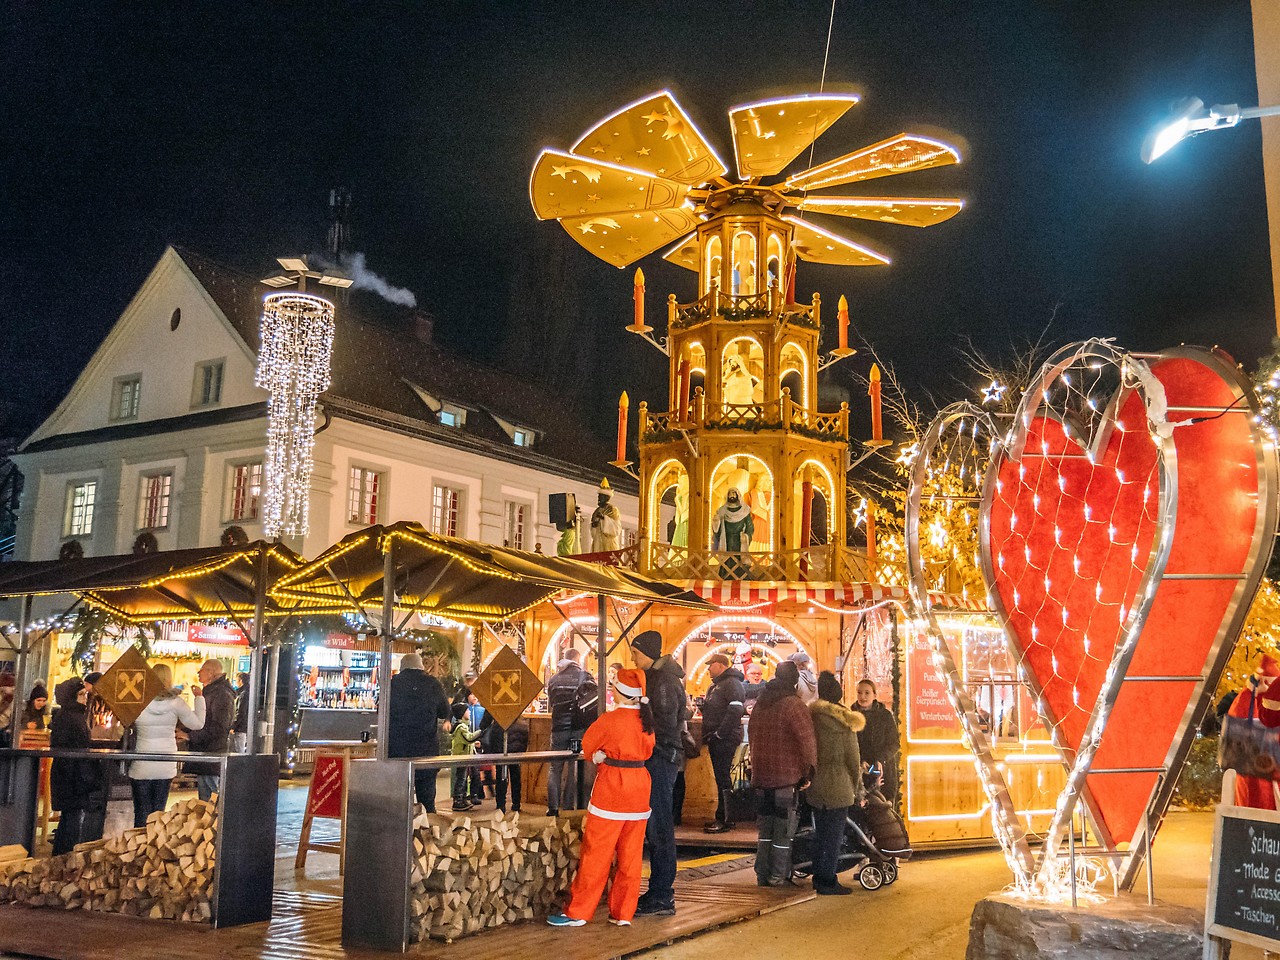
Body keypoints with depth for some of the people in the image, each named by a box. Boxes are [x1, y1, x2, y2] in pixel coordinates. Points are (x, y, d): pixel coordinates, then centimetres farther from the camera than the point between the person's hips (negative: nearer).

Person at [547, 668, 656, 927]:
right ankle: (623, 913, 15)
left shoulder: (610, 719, -14)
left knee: (596, 853, 2)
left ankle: (577, 913, 9)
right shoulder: (647, 719, 1)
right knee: (631, 855, 9)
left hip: (611, 789, -5)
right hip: (639, 789, 6)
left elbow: (588, 745, 0)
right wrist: (613, 756, 6)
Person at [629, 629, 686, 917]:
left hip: (661, 758, -10)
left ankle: (661, 898, -1)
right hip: (657, 758, 10)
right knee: (654, 825, 14)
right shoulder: (656, 676, 16)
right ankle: (661, 890, 22)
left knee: (659, 826, -6)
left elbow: (666, 725, -20)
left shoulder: (664, 680, -15)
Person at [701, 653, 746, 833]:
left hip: (725, 739, -10)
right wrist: (708, 738, 17)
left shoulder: (732, 683, -12)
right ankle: (721, 817, 17)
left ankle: (726, 820, -5)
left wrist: (719, 734, -20)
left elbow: (735, 711, -22)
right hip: (716, 739, 10)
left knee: (723, 778, -8)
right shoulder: (716, 685, 21)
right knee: (721, 778, 12)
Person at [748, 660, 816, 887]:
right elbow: (807, 738, -20)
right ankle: (778, 876, 7)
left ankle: (762, 874, 17)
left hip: (761, 775, 6)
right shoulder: (792, 704, -14)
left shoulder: (760, 702, 9)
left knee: (765, 829, 14)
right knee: (784, 830, 3)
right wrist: (809, 770, -12)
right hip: (787, 775, -6)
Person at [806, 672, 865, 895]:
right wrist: (857, 789, 4)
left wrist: (810, 775, 14)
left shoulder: (811, 717, 2)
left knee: (820, 832, 17)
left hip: (814, 784, 5)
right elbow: (853, 759, -6)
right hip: (838, 786, -5)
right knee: (834, 834, 2)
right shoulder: (844, 722, -10)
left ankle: (818, 876, 25)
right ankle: (827, 881, 5)